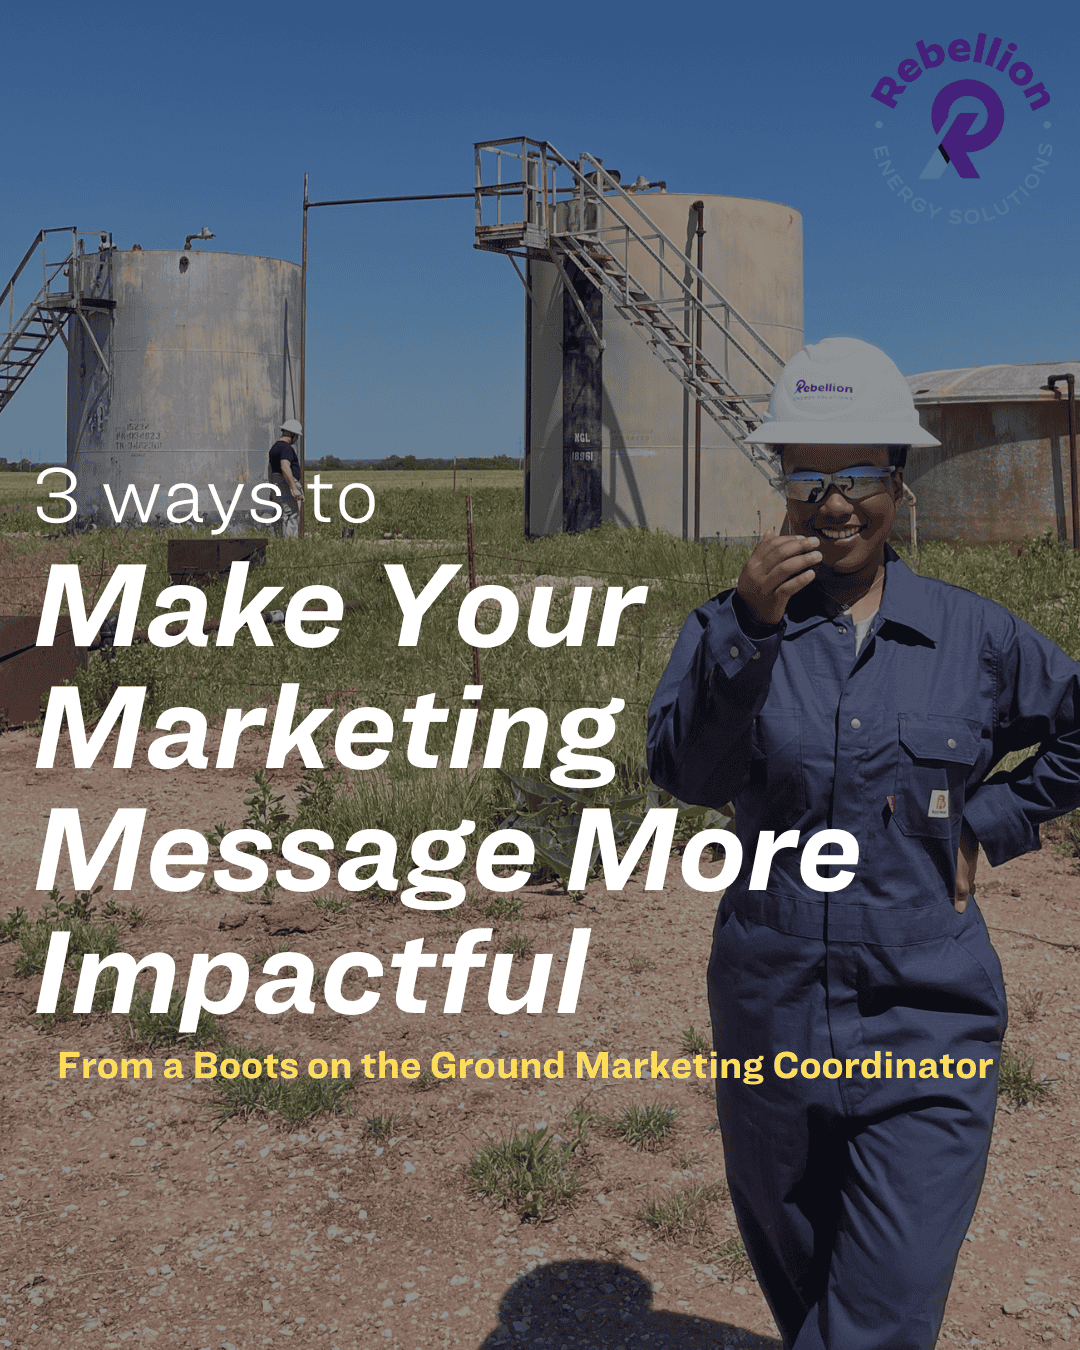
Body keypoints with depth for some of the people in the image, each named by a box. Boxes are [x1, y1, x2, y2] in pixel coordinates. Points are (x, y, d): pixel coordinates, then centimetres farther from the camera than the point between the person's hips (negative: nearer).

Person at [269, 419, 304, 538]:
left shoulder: (274, 447, 19)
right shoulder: (286, 448, -13)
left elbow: (271, 470, 24)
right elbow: (285, 467, -26)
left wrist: (274, 488, 29)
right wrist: (294, 488, -28)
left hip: (277, 484, 10)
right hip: (287, 485, -10)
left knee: (282, 518, 11)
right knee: (291, 517, -12)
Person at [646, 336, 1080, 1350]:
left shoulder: (973, 636, 0)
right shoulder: (733, 627, -1)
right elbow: (685, 772, -16)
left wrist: (990, 821, 3)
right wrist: (750, 629, -26)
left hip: (926, 1030, -1)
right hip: (771, 1021, 2)